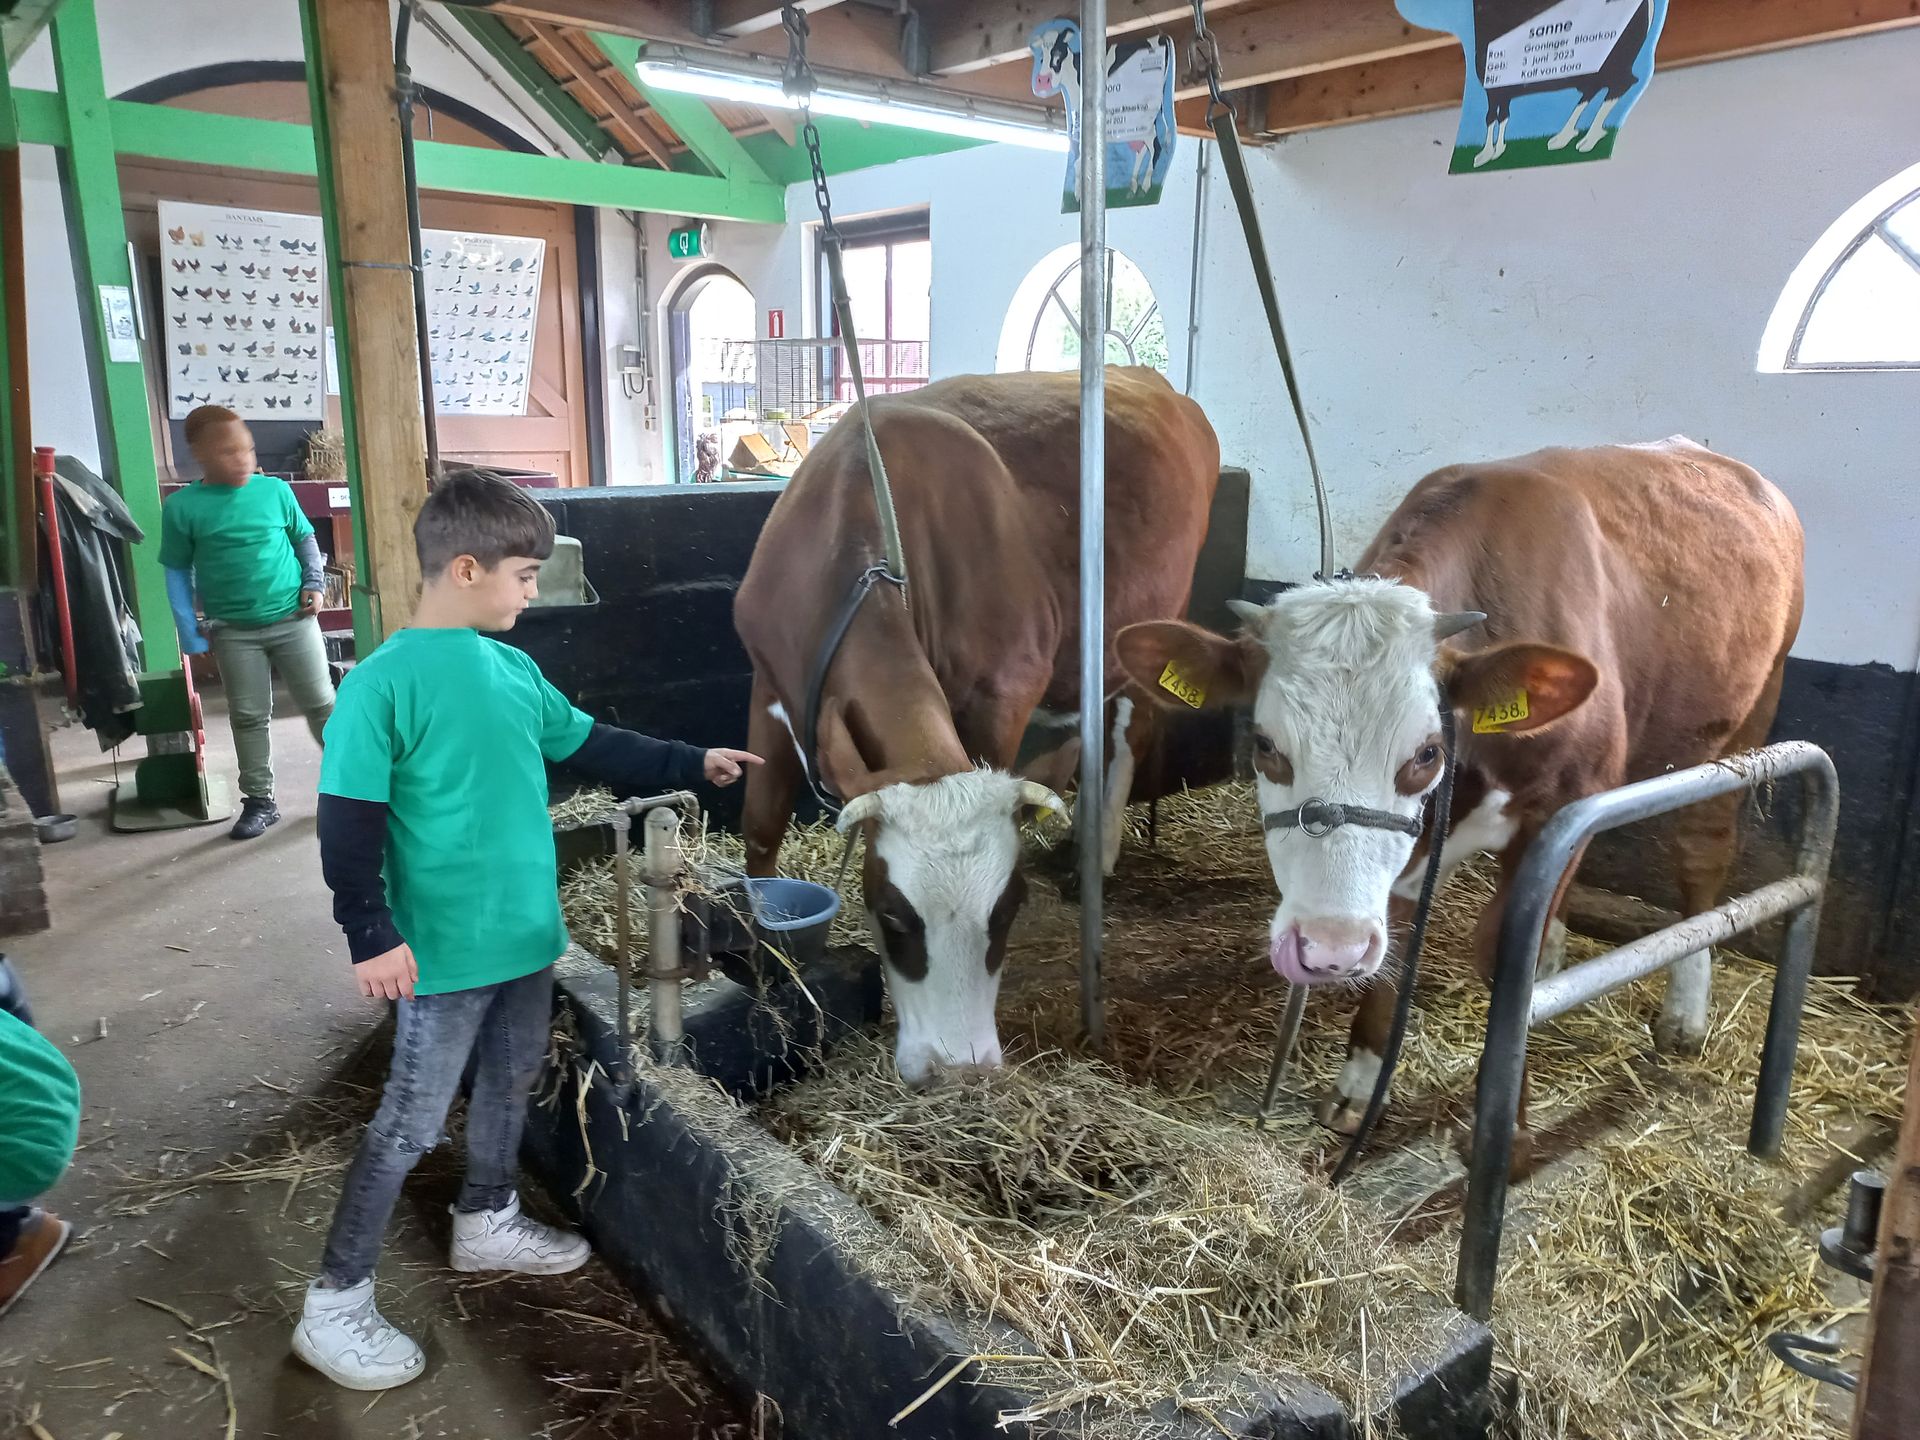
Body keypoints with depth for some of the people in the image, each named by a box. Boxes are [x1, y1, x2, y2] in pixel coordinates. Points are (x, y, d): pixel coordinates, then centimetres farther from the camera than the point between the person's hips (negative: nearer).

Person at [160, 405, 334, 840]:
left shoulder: (276, 490, -2)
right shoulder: (182, 507, -5)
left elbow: (305, 538, 13)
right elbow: (177, 571, 2)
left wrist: (314, 582, 0)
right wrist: (188, 630, -1)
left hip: (293, 619, 0)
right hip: (233, 631, 0)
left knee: (321, 704, 5)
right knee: (248, 717, 7)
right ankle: (260, 801, 19)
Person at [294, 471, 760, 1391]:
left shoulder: (514, 670, 4)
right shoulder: (382, 683, -18)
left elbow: (594, 748, 16)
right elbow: (348, 824, -18)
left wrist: (692, 765, 16)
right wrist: (372, 936, -20)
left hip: (528, 934, 8)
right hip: (445, 951, -7)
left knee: (510, 1084, 22)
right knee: (411, 1123, 2)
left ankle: (486, 1224, 45)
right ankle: (332, 1307, 18)